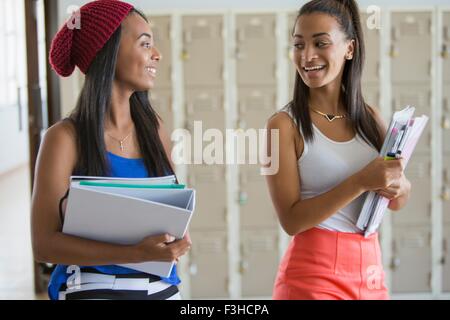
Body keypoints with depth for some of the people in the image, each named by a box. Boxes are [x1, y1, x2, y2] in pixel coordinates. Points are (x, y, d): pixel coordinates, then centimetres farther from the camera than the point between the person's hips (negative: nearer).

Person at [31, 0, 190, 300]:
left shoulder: (153, 127, 2)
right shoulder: (66, 138, -13)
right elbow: (44, 243, -15)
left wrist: (176, 240, -9)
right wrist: (136, 253, -25)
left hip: (162, 285, 5)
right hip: (95, 287, -5)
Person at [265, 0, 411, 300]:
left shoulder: (371, 118, 3)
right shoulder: (285, 124, -10)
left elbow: (397, 202, 9)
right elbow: (292, 219, -14)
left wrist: (399, 185, -13)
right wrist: (361, 181, -23)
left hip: (371, 272, 5)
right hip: (312, 275, -4)